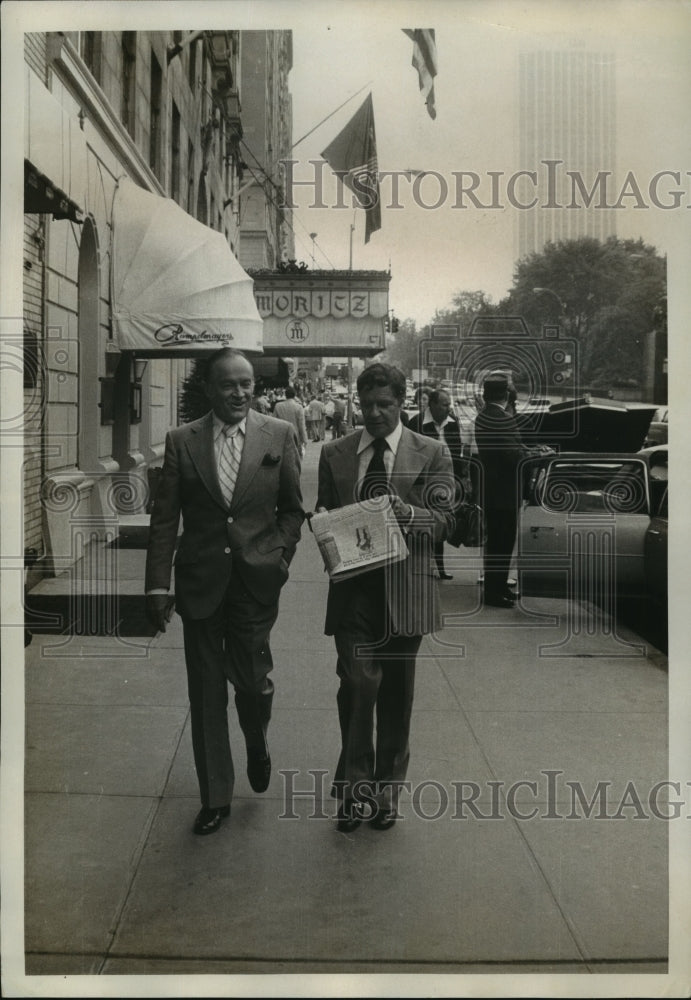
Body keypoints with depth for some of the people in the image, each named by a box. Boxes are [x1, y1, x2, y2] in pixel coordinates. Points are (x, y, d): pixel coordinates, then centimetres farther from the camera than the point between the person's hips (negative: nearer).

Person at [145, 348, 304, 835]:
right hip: (200, 582, 1)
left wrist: (280, 557, -3)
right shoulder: (182, 441, 0)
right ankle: (215, 798, 24)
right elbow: (164, 519, 0)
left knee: (252, 680, 1)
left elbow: (293, 508, 8)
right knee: (206, 694, 8)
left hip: (257, 580, -1)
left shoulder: (280, 435, 0)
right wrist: (158, 585, -4)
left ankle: (257, 746, 38)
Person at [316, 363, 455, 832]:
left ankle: (386, 789, 28)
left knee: (396, 695, 10)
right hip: (354, 587, 0)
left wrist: (405, 512, -23)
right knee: (358, 684, -10)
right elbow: (323, 514, 17)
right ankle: (354, 787, 8)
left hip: (405, 590, 0)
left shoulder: (432, 454, 3)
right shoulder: (335, 454, 9)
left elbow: (445, 521, -3)